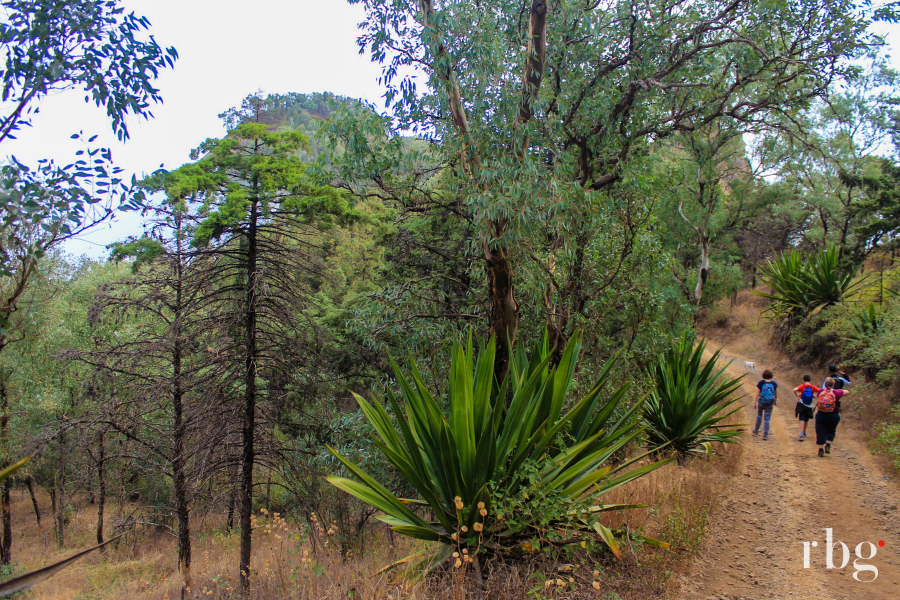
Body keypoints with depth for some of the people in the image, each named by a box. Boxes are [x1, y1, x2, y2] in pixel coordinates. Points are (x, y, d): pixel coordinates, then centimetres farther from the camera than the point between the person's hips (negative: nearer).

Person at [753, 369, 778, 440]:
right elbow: (776, 394, 8)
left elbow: (757, 394, -7)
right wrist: (775, 400, 27)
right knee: (767, 419, 5)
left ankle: (756, 431, 34)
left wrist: (755, 403, 3)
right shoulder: (774, 384, -5)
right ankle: (765, 435, 4)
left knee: (759, 415, 23)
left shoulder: (761, 383, -10)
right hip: (770, 404, 0)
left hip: (761, 402, 0)